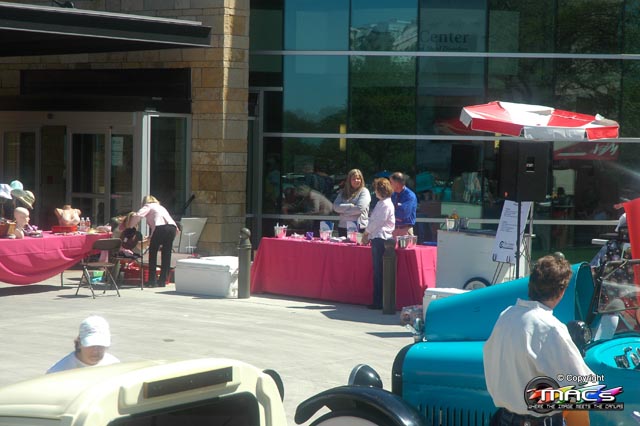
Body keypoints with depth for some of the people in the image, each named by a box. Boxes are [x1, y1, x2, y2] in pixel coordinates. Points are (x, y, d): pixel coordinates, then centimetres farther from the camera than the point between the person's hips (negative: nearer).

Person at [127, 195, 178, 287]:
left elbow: (138, 215, 0)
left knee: (153, 253, 7)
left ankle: (152, 281, 5)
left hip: (160, 227, -6)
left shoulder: (148, 206, 17)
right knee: (166, 254, 12)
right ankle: (162, 280, 12)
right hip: (172, 227, 6)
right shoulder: (161, 207, 36)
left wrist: (130, 226, 13)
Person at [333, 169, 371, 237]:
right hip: (343, 227, 5)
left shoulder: (364, 192, 1)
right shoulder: (343, 192, 14)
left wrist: (343, 209, -2)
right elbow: (336, 207, 2)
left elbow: (360, 208, -12)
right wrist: (350, 206, -9)